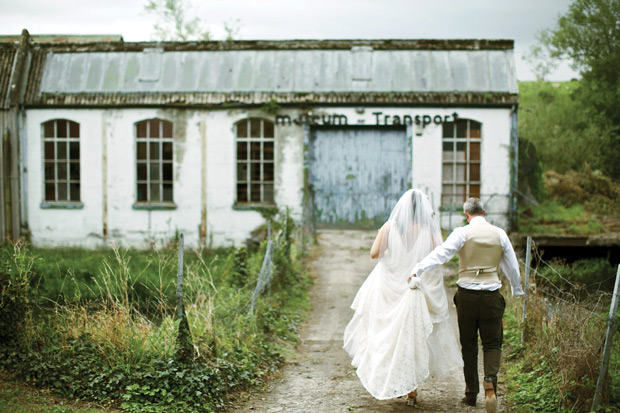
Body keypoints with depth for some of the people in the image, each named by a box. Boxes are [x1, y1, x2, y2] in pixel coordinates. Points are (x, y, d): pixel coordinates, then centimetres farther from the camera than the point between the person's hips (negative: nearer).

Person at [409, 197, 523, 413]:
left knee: (468, 345, 10)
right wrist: (517, 291, 28)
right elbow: (512, 266, 14)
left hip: (467, 294, -1)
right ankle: (490, 379, -18)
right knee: (492, 344, 9)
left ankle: (471, 393, 15)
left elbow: (441, 253, -18)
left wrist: (417, 270, -22)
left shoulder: (462, 233, -4)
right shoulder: (499, 234, 6)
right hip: (491, 295, 1)